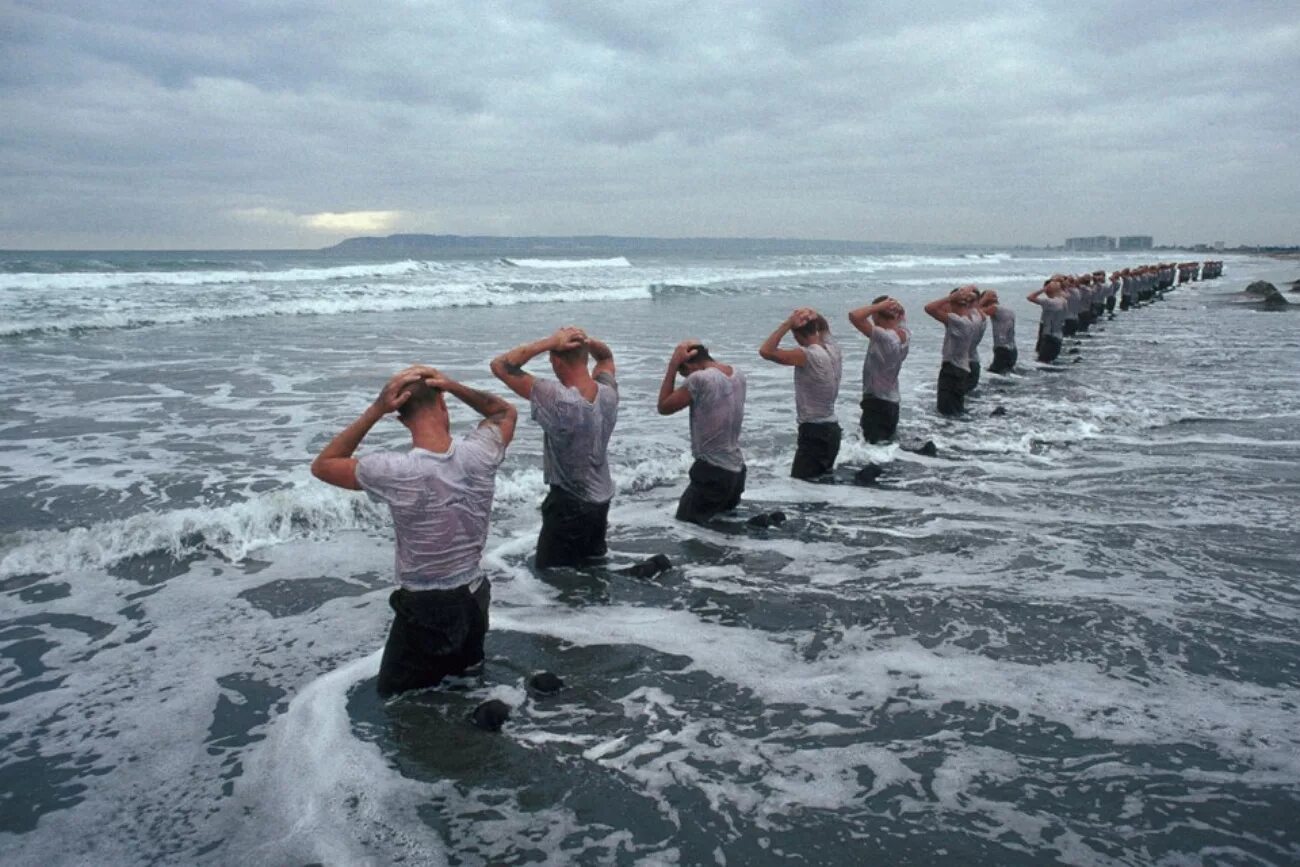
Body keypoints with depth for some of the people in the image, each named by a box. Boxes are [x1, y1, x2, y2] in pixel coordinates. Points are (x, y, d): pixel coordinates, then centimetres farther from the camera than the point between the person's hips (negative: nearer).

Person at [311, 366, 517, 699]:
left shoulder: (393, 472, -24)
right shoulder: (479, 454, -14)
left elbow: (322, 465, -5)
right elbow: (505, 410, 9)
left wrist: (376, 409, -16)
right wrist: (454, 386, -7)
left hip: (423, 609, -4)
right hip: (474, 599, 4)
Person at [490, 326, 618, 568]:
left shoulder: (557, 400, -30)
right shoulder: (609, 393, -11)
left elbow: (499, 365, -26)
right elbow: (606, 357, 12)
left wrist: (550, 342, -28)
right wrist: (588, 341, -10)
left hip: (568, 505, -7)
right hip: (602, 500, 7)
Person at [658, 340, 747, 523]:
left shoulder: (699, 379, -19)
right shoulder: (738, 375, 4)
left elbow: (664, 407, -8)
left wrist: (673, 364, -7)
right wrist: (700, 349, 13)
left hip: (712, 473, -8)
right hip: (737, 470, 8)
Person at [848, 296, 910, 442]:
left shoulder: (884, 337, -26)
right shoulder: (905, 334, -1)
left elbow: (854, 315, -34)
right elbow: (900, 315, 22)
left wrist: (879, 306, -23)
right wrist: (895, 307, 1)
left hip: (877, 402, -9)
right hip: (892, 401, 9)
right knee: (886, 443, 20)